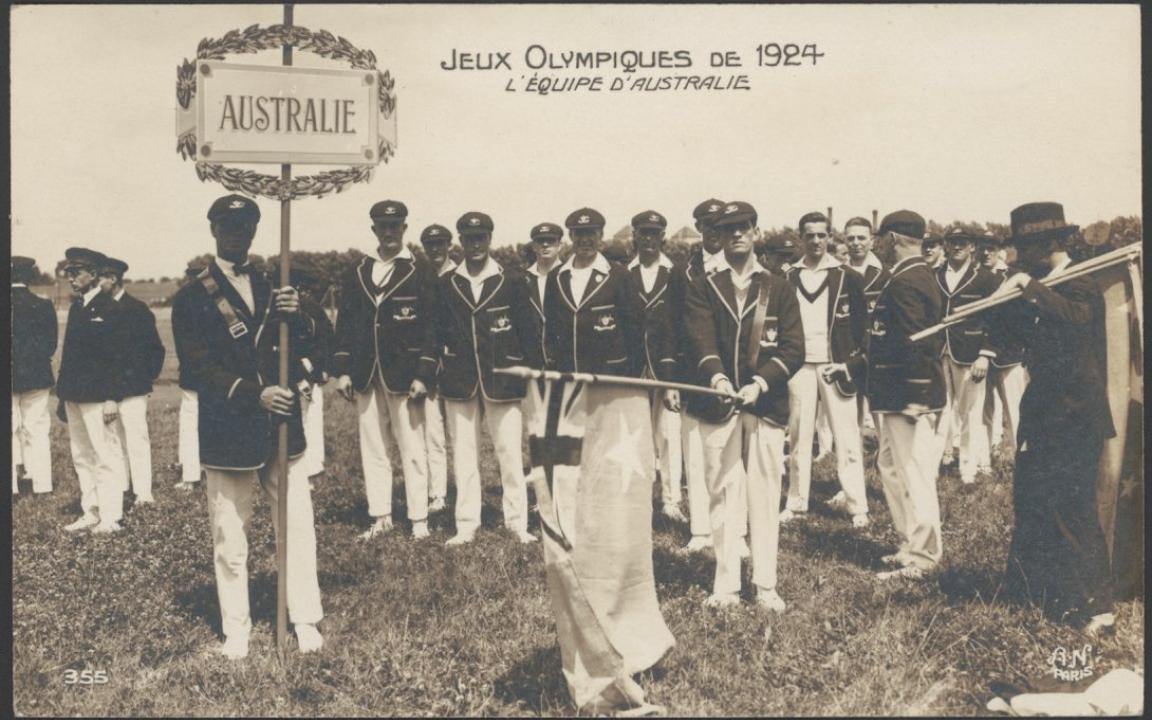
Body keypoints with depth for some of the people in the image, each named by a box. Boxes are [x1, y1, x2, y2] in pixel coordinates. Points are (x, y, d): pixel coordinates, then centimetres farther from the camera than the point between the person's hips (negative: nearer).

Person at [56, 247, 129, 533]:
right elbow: (69, 354, 16)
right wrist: (63, 394, 14)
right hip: (74, 396, 9)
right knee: (82, 457, 13)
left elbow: (118, 357, -13)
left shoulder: (110, 309, -9)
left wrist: (112, 398, -17)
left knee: (105, 456, -4)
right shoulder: (76, 308, 14)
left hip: (97, 396, -8)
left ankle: (110, 518, 2)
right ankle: (91, 514, 21)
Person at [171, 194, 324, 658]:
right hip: (228, 431, -3)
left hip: (283, 426, 3)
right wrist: (254, 394, -20)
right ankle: (236, 629, 17)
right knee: (230, 536, 5)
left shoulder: (274, 287, 14)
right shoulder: (193, 298, 2)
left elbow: (306, 346, 8)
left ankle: (305, 619, 15)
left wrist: (295, 316, -13)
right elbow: (200, 367, -7)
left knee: (298, 525, 4)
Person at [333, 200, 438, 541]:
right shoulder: (357, 275, 12)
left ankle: (419, 520, 7)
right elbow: (345, 325, 11)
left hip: (403, 375, -4)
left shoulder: (421, 274, 0)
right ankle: (380, 516, 19)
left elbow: (431, 328, -4)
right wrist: (342, 370, 4)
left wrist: (423, 375, -11)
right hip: (366, 377, 4)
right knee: (372, 448, 9)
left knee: (412, 449, 1)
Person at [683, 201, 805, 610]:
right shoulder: (702, 289, 7)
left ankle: (765, 585, 13)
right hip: (717, 405, 0)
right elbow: (699, 341, -7)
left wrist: (761, 383, -16)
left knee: (765, 497, 3)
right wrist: (716, 377, -27)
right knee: (720, 496, 4)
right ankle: (726, 585, 13)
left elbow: (793, 349, 0)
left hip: (766, 405, 0)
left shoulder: (779, 289, 9)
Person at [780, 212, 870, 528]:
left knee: (846, 437, -2)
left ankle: (856, 505, 3)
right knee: (798, 435, 7)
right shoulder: (788, 279, 6)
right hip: (800, 366, 2)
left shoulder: (847, 278, 1)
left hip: (836, 366, -2)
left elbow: (862, 324, 4)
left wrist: (856, 363, -4)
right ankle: (796, 502, 15)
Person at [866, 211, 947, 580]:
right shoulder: (922, 276, 15)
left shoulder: (904, 283, -18)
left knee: (914, 476, -2)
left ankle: (919, 560, 8)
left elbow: (912, 345, -23)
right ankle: (912, 545, 30)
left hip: (908, 397, -11)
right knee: (891, 466, 19)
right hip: (914, 394, 11)